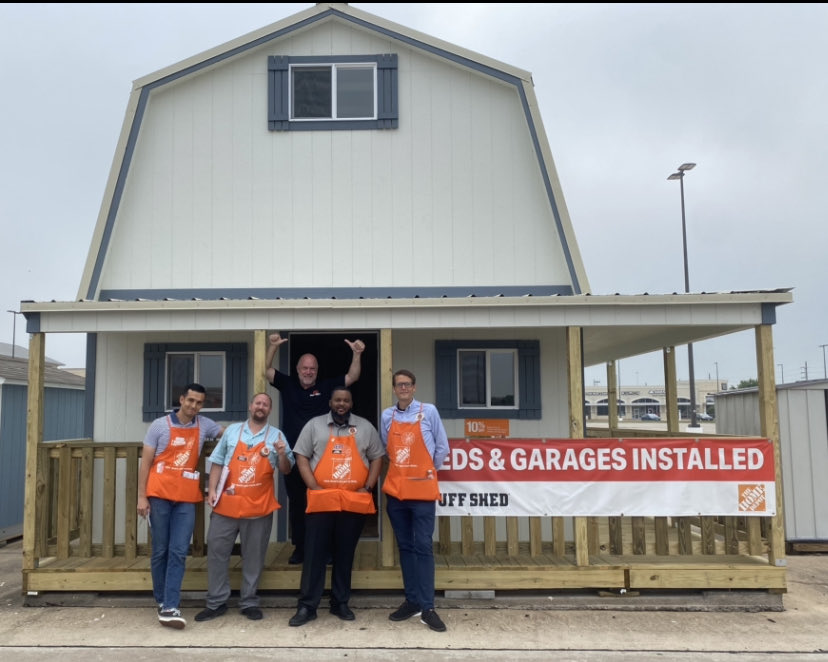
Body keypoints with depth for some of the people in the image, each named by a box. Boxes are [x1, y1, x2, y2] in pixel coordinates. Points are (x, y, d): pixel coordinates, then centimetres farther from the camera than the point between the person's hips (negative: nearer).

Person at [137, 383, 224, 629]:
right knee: (160, 551, 7)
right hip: (159, 495, -1)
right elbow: (145, 462, 1)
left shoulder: (204, 425, 7)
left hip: (187, 498, 2)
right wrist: (142, 496, -5)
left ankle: (170, 608, -4)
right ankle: (161, 600, 21)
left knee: (178, 553, -5)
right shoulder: (160, 425, 0)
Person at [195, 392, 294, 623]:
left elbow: (286, 470, 5)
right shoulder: (232, 431, 9)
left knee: (254, 556, 7)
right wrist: (212, 489, -1)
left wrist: (283, 455, -15)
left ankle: (249, 602, 19)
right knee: (217, 550, 4)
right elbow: (217, 462, 10)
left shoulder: (277, 435, 6)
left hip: (259, 506, -1)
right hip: (227, 503, 1)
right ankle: (216, 602, 16)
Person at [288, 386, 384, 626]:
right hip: (321, 501, -1)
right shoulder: (314, 425, 4)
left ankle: (340, 603, 22)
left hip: (354, 503, 1)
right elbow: (302, 457, 2)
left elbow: (377, 458, 10)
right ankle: (307, 606, 10)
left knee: (345, 554, 11)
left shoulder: (365, 427, 8)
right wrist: (314, 488, -7)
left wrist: (368, 488, -1)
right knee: (314, 554, 2)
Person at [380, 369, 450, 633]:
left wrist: (427, 471, 8)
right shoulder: (387, 416, 7)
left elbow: (442, 448, 3)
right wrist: (397, 469, 11)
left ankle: (427, 608, -1)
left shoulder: (429, 411, -3)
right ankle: (412, 601, 19)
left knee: (423, 546, -5)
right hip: (395, 489, 4)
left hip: (422, 489, -4)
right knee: (405, 546, 10)